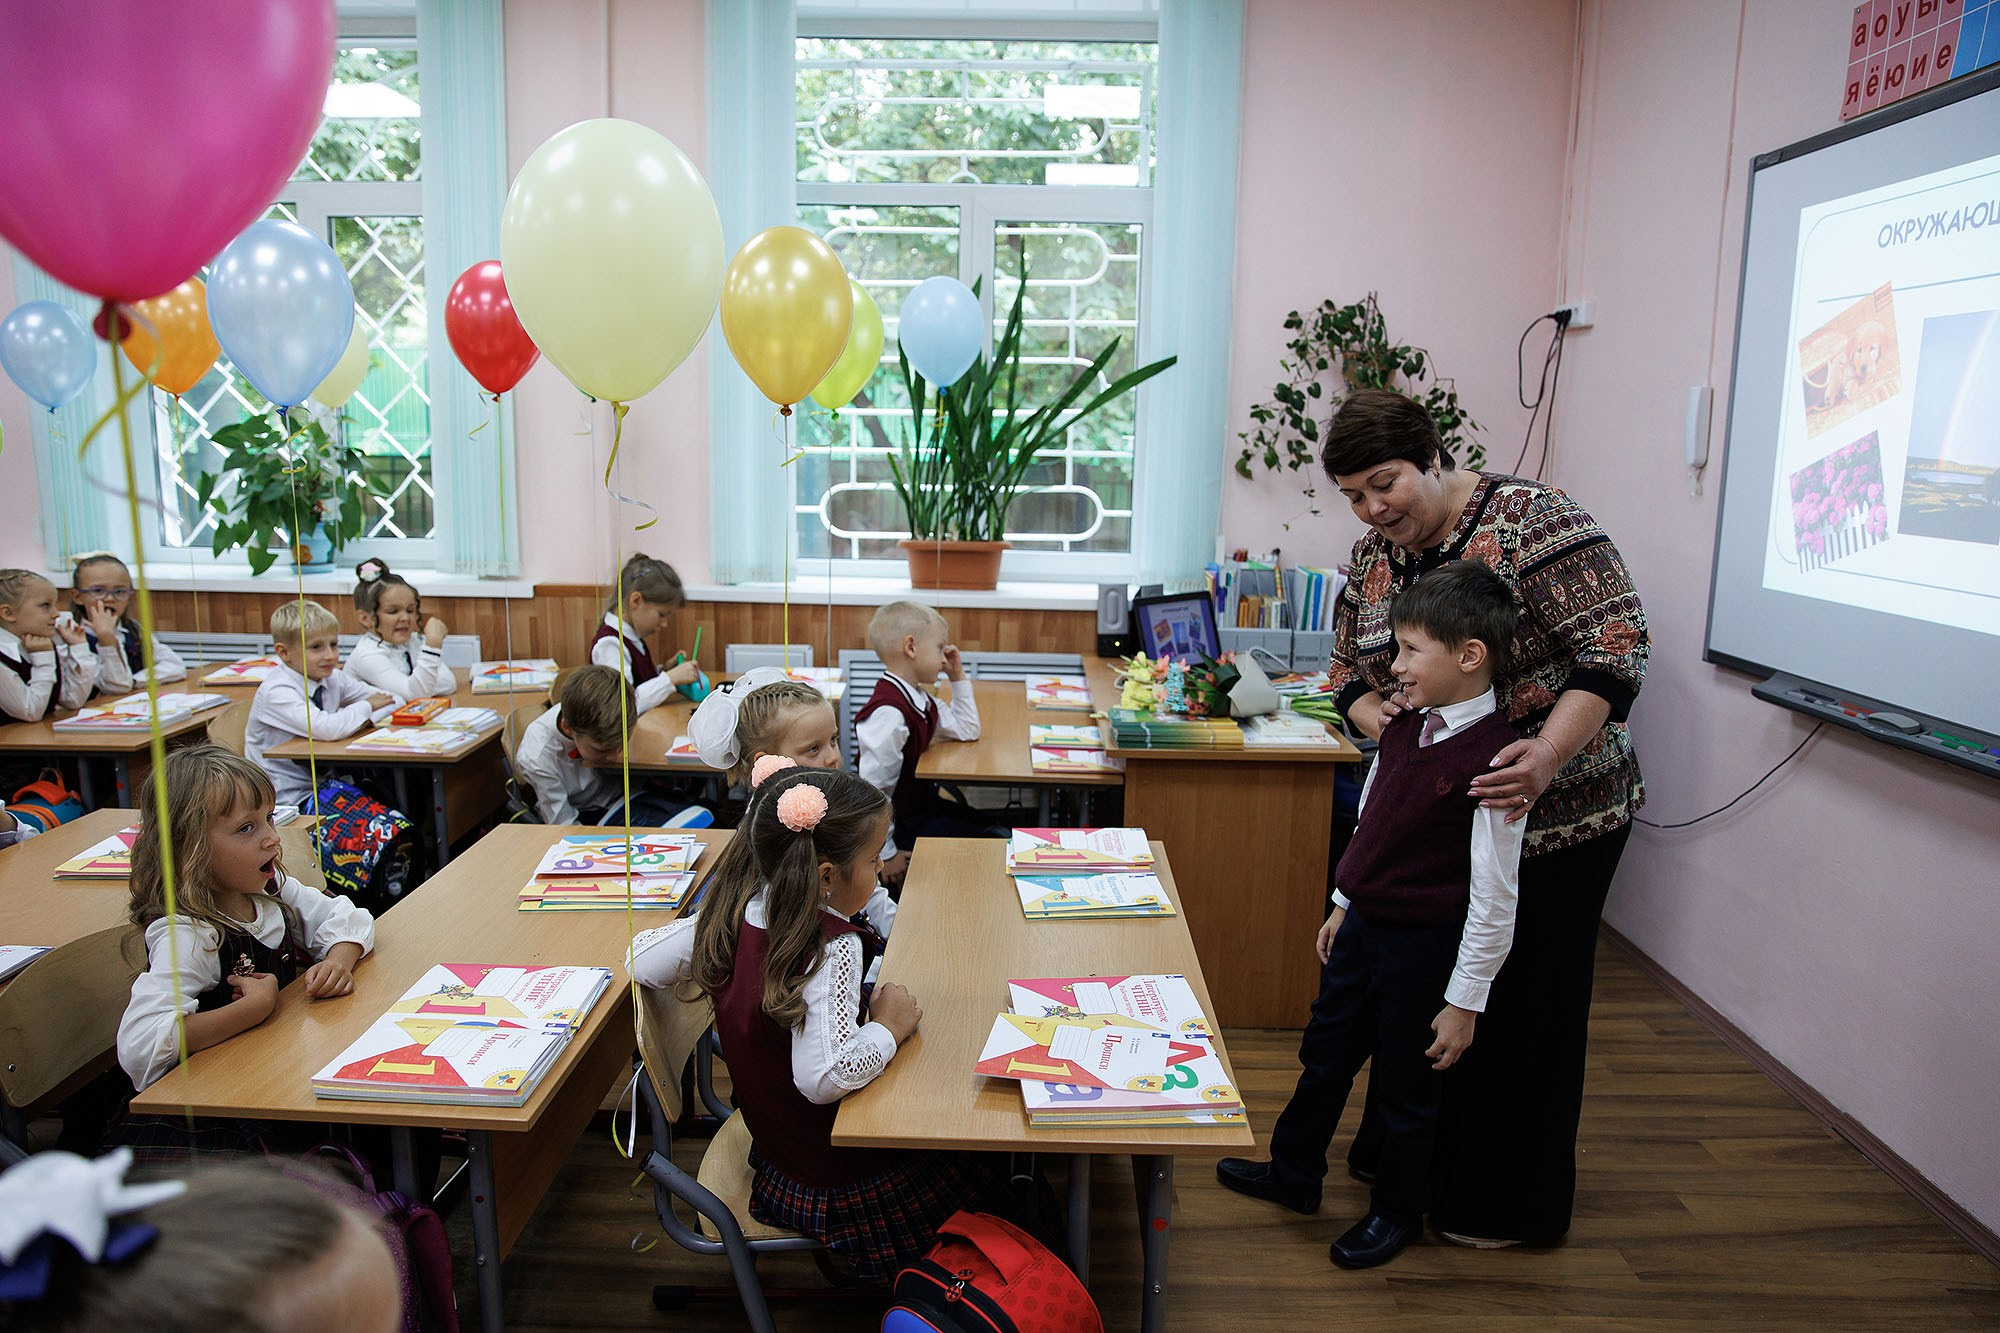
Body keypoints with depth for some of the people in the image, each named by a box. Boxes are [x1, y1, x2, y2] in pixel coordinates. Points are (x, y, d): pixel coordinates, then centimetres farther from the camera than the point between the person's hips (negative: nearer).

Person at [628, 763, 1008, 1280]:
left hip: (769, 1141, 8)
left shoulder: (733, 912, -11)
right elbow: (824, 1075, -41)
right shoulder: (832, 950, -32)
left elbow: (644, 963, 3)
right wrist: (888, 1027, -24)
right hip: (836, 1182, -8)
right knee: (983, 1160, 11)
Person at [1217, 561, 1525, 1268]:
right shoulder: (1403, 729, 0)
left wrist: (1465, 1000, -16)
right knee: (1324, 1055, 22)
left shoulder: (1492, 760, -24)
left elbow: (1494, 897, -20)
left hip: (1427, 946, -7)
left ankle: (1397, 1211, 37)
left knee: (1405, 1086, 12)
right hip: (1363, 926, 8)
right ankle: (1293, 1173, 43)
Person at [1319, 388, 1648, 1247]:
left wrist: (1546, 757, -35)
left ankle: (1510, 1204, 26)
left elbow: (1616, 649, -22)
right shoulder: (1372, 557, 4)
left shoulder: (1533, 522, -18)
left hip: (1552, 817, -6)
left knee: (1523, 1001, 7)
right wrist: (1370, 712, -11)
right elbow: (1348, 668, 12)